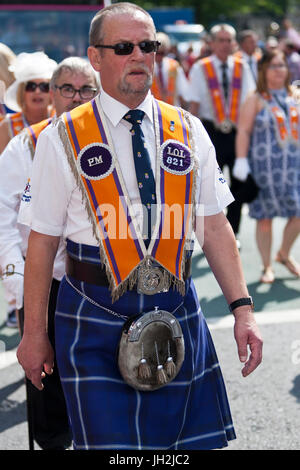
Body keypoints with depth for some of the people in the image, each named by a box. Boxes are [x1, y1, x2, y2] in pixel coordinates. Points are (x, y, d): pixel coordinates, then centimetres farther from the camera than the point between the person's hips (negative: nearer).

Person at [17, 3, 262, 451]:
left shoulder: (189, 132, 7)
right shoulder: (62, 140, -2)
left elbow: (215, 226, 7)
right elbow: (42, 241, 0)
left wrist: (242, 308, -1)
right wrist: (34, 333, 1)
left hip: (177, 310, 3)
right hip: (94, 315, -3)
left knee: (190, 438, 8)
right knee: (110, 441, -6)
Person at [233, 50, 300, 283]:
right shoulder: (256, 100, -2)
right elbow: (243, 131, -8)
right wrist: (241, 160, -17)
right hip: (265, 166, -4)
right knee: (265, 217, 2)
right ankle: (267, 266, 16)